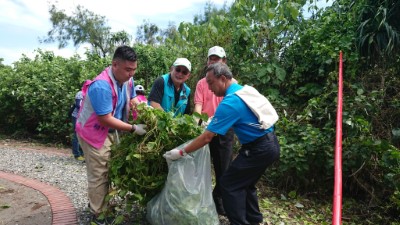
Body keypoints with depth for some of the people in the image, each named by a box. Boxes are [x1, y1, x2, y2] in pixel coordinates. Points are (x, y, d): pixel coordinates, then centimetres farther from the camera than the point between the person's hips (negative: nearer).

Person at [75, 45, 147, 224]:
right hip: (94, 132, -8)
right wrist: (133, 129, -25)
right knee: (99, 175, 1)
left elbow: (133, 100, 4)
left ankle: (102, 204, 38)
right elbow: (105, 119, -30)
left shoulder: (127, 79, -7)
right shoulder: (101, 85, -32)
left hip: (111, 130, 8)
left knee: (110, 170, 18)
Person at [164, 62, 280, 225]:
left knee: (229, 184, -1)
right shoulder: (245, 89, 8)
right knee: (245, 183, 21)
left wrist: (181, 152, -12)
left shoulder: (230, 102, -20)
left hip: (259, 149, -10)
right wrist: (213, 123, 22)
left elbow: (206, 138, -20)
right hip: (270, 144, 10)